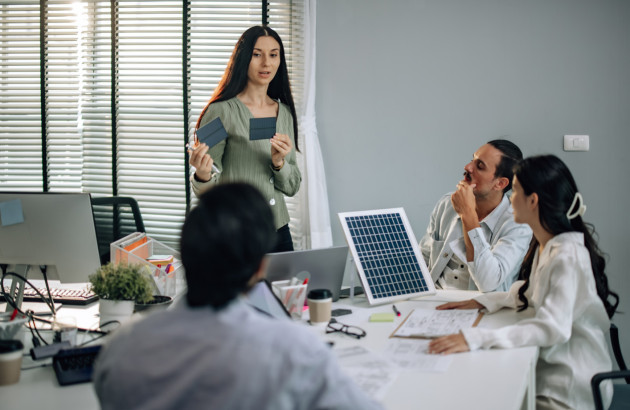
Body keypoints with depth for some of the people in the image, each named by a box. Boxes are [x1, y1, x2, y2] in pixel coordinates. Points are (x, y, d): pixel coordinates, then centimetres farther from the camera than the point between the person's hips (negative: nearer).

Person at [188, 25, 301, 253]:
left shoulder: (285, 113, 8)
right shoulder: (222, 111, -9)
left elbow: (292, 187, 8)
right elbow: (206, 191, -10)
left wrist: (279, 163, -12)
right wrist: (202, 176, -32)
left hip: (278, 232, 5)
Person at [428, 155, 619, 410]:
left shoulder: (568, 257, -23)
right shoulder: (545, 246, 7)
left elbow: (552, 328, -33)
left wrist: (477, 338, -42)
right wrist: (484, 301, 9)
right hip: (548, 371, 8)